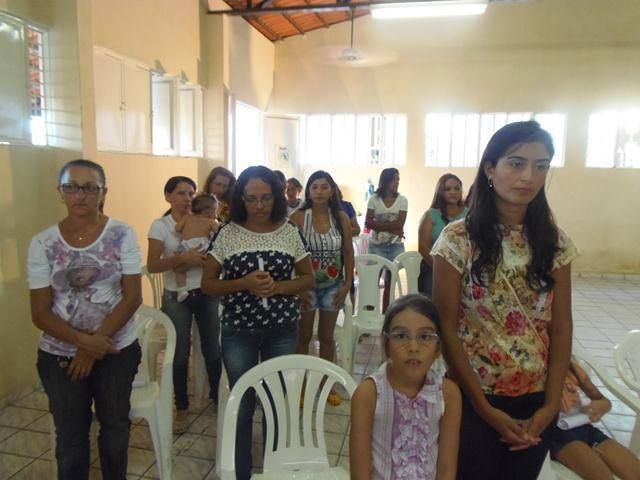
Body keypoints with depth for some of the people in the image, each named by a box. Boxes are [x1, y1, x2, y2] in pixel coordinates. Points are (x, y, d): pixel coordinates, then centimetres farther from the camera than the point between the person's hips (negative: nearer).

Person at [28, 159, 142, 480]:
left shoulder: (122, 235, -9)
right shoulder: (42, 243, -6)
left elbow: (132, 296, -11)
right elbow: (40, 313, -6)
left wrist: (94, 345, -15)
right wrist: (83, 340, -20)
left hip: (118, 349, 0)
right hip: (60, 354, 1)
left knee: (115, 425, 17)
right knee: (70, 434, 16)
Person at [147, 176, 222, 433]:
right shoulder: (160, 226, -5)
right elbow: (152, 266, -14)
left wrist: (196, 260, -18)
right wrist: (182, 258, -27)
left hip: (207, 294, 2)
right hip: (176, 297, -2)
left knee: (212, 349, 10)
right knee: (180, 354, 6)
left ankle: (217, 395, 33)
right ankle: (181, 407, 25)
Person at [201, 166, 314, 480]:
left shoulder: (289, 231, -2)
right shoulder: (227, 233, -5)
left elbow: (308, 279, 4)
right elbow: (207, 284, -2)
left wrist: (278, 286, -16)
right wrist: (244, 283, -19)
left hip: (283, 330, 1)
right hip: (238, 331, -1)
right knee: (242, 406, 11)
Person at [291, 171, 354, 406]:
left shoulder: (341, 218, -3)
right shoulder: (298, 217, -11)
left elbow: (348, 252, 2)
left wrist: (347, 283, -1)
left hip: (332, 286, 2)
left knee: (326, 336, 15)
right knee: (303, 336, 11)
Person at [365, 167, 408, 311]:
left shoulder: (402, 200, 2)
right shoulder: (374, 199, 0)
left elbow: (399, 224, -9)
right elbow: (368, 223, -8)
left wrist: (379, 225, -11)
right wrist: (391, 228, -14)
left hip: (396, 246, 1)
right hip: (376, 245, -1)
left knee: (390, 281, 9)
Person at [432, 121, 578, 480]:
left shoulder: (555, 242, -2)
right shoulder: (458, 239, -13)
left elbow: (561, 328, 1)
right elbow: (447, 328, -12)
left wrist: (551, 405, -5)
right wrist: (485, 408, -12)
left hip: (535, 401, 4)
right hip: (473, 397, -3)